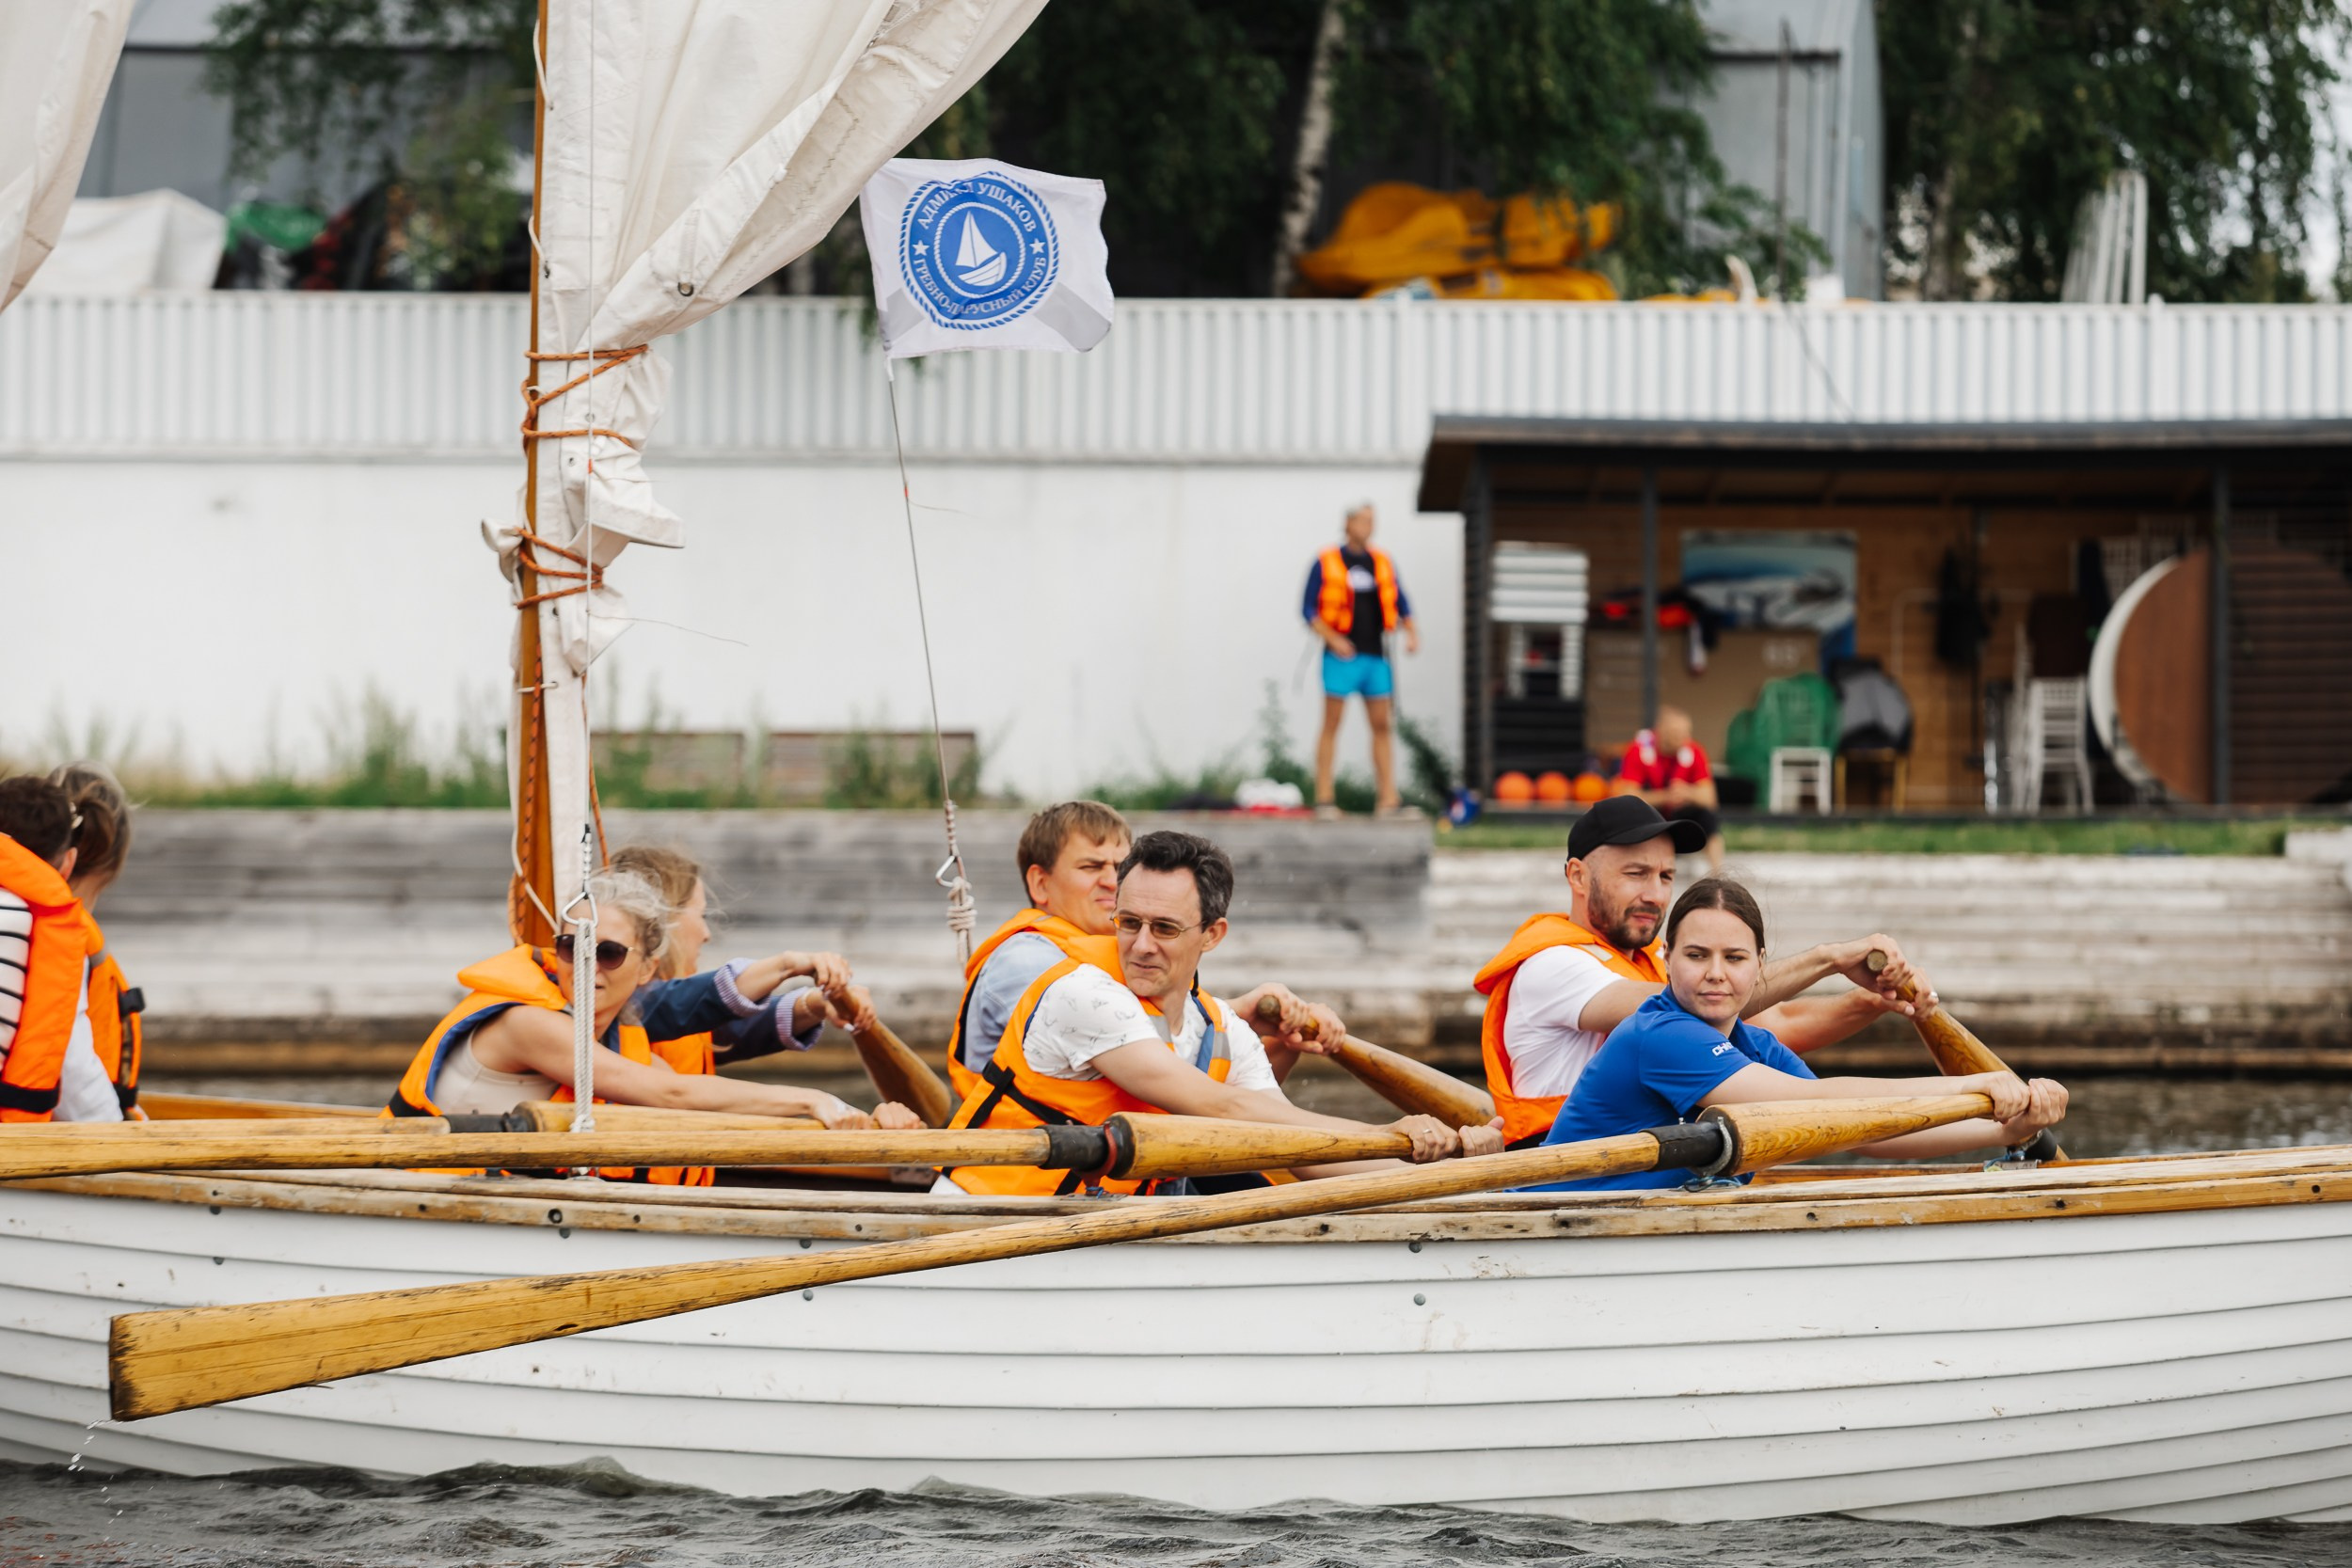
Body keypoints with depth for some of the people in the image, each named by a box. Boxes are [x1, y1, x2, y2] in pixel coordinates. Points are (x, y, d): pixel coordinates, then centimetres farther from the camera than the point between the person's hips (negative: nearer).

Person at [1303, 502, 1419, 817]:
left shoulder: (1383, 563, 11)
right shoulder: (1325, 564, -1)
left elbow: (1401, 604, 17)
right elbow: (1309, 611, -2)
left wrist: (1412, 634, -1)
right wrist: (1333, 639, -17)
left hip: (1375, 657, 4)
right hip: (1342, 658, -4)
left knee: (1382, 726, 2)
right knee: (1331, 726, -3)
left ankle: (1387, 798, 2)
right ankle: (1324, 799, -1)